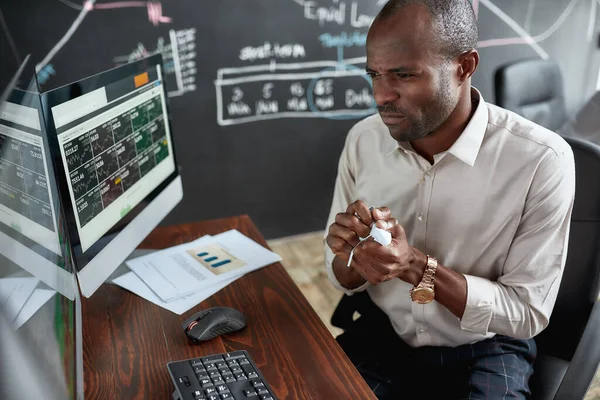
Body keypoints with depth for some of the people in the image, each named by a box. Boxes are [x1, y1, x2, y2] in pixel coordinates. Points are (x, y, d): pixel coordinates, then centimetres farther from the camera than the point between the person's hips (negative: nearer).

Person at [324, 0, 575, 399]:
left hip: (484, 351, -2)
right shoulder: (363, 140, -8)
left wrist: (416, 267, -29)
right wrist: (355, 255, -24)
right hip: (384, 334, 3)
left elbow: (528, 313, -15)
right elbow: (343, 278, 0)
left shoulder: (542, 160, -21)